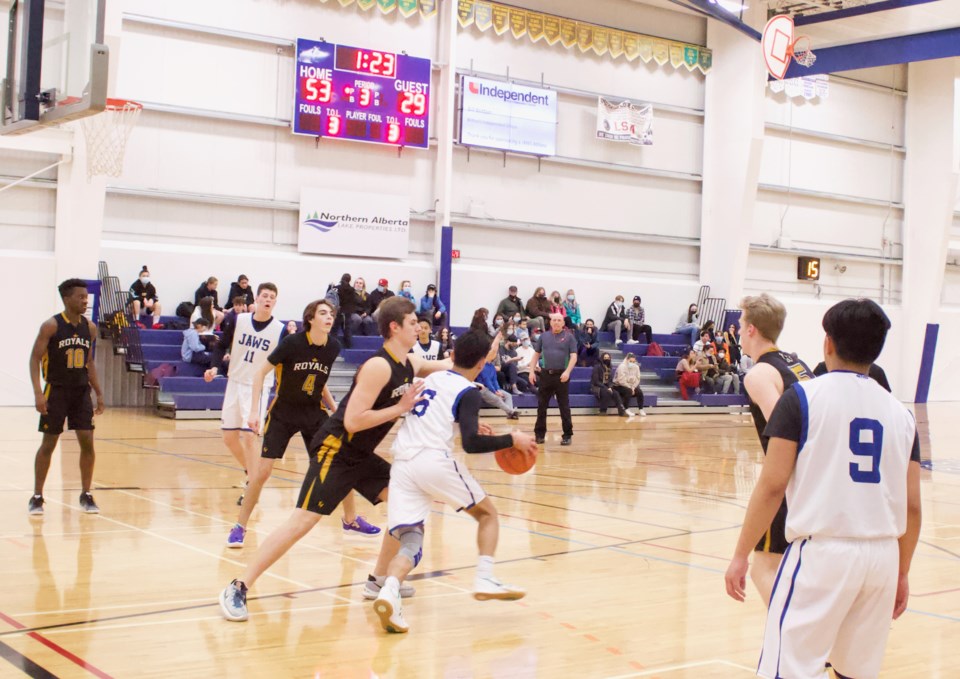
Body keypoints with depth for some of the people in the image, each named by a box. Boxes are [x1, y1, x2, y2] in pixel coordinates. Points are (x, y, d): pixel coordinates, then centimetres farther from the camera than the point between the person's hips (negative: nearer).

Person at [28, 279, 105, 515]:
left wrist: (99, 393, 11)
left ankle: (86, 495, 11)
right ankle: (37, 497, 12)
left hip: (81, 391, 4)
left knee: (87, 442, -1)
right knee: (48, 443, 1)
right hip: (56, 391, -4)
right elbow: (35, 358, -10)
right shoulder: (51, 326, -10)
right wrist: (38, 393, -19)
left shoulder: (90, 327, 5)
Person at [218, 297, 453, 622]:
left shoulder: (411, 364, 6)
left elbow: (448, 367, 27)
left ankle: (378, 580, 20)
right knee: (303, 521, -16)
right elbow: (353, 421, -25)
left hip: (361, 455, 9)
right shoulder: (378, 366, -20)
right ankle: (237, 589, -11)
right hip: (334, 450, -9)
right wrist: (400, 407, -21)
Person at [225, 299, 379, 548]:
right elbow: (261, 372, -10)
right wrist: (254, 411, -16)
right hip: (283, 413, -4)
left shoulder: (333, 347, -4)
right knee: (263, 470, -10)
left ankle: (351, 520, 20)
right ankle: (239, 527, 7)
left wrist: (335, 409, 11)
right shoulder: (292, 342, -18)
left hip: (315, 413, 4)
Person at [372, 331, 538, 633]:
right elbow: (471, 444, -10)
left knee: (410, 542, 1)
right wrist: (512, 440, 1)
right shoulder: (468, 392, 2)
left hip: (401, 463, 6)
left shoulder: (431, 378, 23)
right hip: (434, 461, -5)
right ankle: (485, 579, 2)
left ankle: (389, 590, -27)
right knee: (487, 513, 17)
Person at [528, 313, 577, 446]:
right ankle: (540, 434, 16)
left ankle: (567, 435, 7)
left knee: (564, 406, 1)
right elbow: (536, 354, 14)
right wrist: (532, 371, 4)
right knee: (541, 405, 6)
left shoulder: (569, 337, 1)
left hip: (561, 375, -3)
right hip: (545, 374, 3)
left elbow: (573, 356, -4)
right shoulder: (543, 336, 9)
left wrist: (567, 371, -18)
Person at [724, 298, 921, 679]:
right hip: (883, 556, 5)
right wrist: (902, 573, 22)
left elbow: (772, 485, -8)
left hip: (822, 551, -5)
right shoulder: (899, 412, 10)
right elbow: (912, 506, 10)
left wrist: (741, 555, -1)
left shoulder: (803, 397, -3)